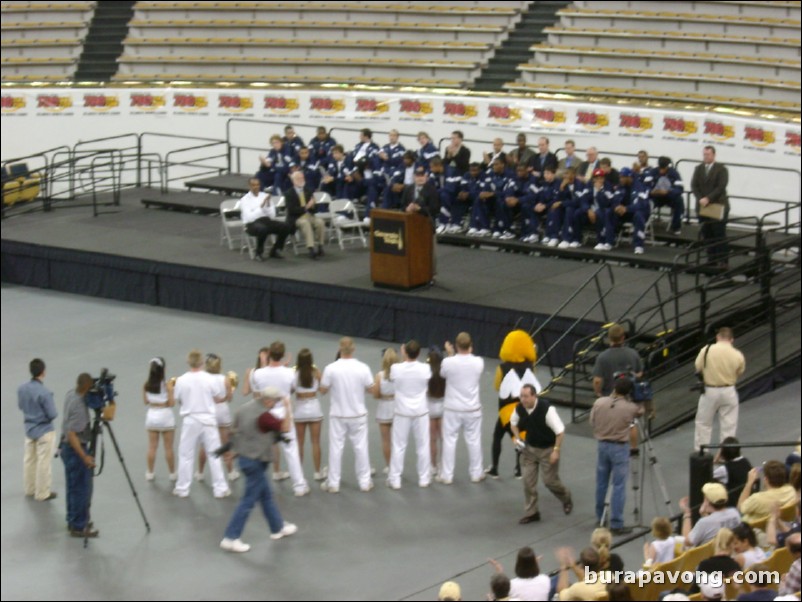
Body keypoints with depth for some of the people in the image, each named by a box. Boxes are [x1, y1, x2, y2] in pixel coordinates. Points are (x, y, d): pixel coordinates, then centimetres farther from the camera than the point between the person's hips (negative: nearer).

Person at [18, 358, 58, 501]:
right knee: (43, 462, 4)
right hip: (44, 431, -7)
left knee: (29, 459, 19)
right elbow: (53, 415, -21)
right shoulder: (44, 393, -28)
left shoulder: (21, 389, -7)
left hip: (29, 429, 7)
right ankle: (42, 493, 12)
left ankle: (30, 489, 31)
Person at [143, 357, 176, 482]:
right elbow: (171, 403, -13)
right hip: (165, 415, -3)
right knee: (168, 447, 7)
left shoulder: (146, 385, -5)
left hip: (152, 415, 3)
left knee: (152, 447, 12)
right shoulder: (166, 385, -16)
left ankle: (150, 473, 19)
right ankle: (172, 473, 15)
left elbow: (146, 401, 7)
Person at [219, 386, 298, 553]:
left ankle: (277, 528, 34)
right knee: (249, 501, -2)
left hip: (243, 456, 9)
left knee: (266, 495, 21)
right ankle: (230, 538, -1)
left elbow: (234, 430, 12)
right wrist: (287, 408, -10)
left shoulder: (244, 408, 3)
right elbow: (286, 428, -21)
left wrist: (236, 450, 23)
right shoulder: (263, 416, -23)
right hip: (255, 461, -9)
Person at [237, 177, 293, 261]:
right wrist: (261, 206, -17)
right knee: (263, 229, -40)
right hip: (253, 224, -5)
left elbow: (272, 215, 7)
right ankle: (258, 253, -15)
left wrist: (268, 204, -10)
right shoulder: (245, 200, 0)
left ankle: (275, 251, 0)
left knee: (286, 226, -20)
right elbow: (249, 218, -13)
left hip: (267, 220, 5)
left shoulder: (265, 196, 12)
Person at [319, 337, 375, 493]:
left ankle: (333, 483, 12)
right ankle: (365, 481, 17)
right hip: (358, 414, 1)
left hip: (338, 415, -1)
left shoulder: (331, 368, -14)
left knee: (336, 447, 7)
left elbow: (323, 390, -6)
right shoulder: (363, 368, -11)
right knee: (360, 447, 10)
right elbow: (370, 389, -2)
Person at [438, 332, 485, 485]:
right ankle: (476, 474, 21)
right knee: (474, 441, 12)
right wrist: (469, 353, 23)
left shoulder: (448, 362, -17)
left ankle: (446, 476, 11)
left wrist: (450, 354, 14)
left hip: (452, 409, -1)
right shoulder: (479, 362, -11)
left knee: (449, 441, 7)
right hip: (472, 408, 2)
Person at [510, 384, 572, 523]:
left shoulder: (547, 409, -29)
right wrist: (517, 437, -3)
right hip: (529, 448, 5)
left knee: (550, 480, 2)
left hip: (547, 449, -5)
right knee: (528, 480, 0)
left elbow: (560, 431, -22)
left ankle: (566, 498, 34)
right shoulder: (520, 409, -12)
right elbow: (513, 422, 13)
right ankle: (531, 512, 11)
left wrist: (556, 451, -21)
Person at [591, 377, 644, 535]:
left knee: (601, 483, 18)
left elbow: (592, 421, 6)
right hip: (620, 447, -4)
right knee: (619, 486, 0)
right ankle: (616, 524, 0)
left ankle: (600, 517, 32)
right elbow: (641, 410, 5)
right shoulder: (629, 408, -16)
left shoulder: (599, 403, -7)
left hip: (602, 445, 5)